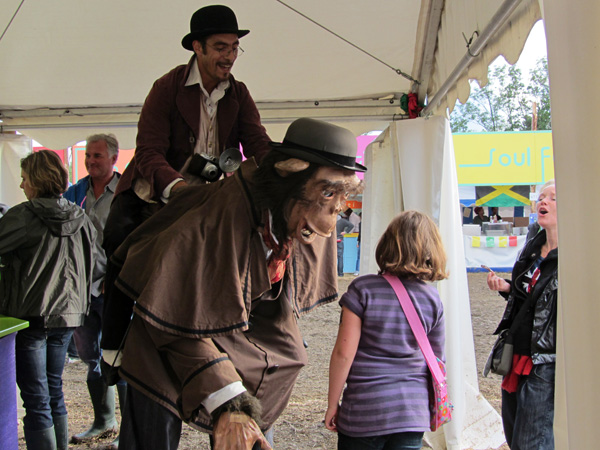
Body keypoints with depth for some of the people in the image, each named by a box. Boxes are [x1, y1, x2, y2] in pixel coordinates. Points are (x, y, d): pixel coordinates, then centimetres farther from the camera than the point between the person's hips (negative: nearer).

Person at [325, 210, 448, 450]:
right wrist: (435, 411, 23)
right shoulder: (432, 299, 0)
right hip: (413, 412, 3)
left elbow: (343, 353, -12)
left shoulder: (363, 289, -11)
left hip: (365, 411, -3)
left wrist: (332, 404, -1)